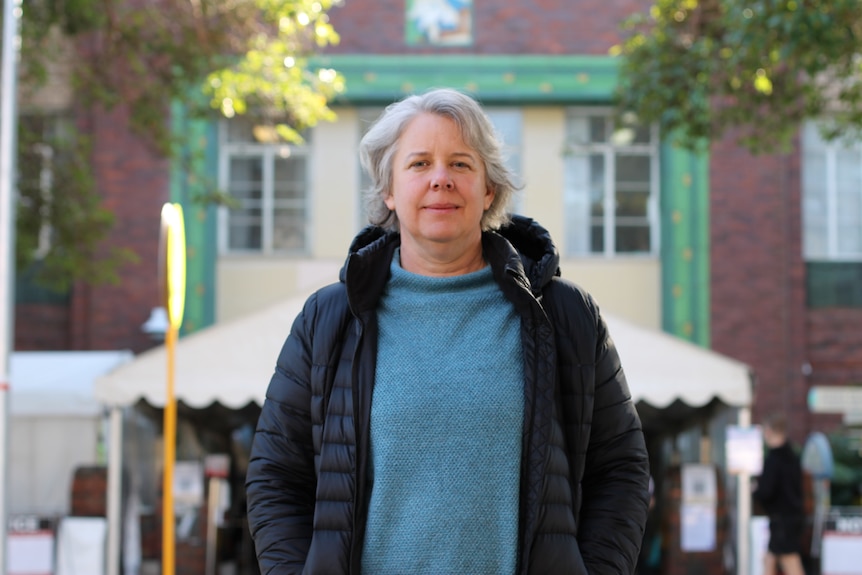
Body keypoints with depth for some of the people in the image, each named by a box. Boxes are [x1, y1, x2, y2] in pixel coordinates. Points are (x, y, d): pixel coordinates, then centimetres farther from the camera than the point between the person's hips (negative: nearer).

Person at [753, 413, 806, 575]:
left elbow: (765, 491, -22)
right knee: (769, 561, 17)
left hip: (783, 519, -9)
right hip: (795, 515, 9)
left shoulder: (773, 459, -17)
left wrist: (755, 491, 0)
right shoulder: (792, 457, 10)